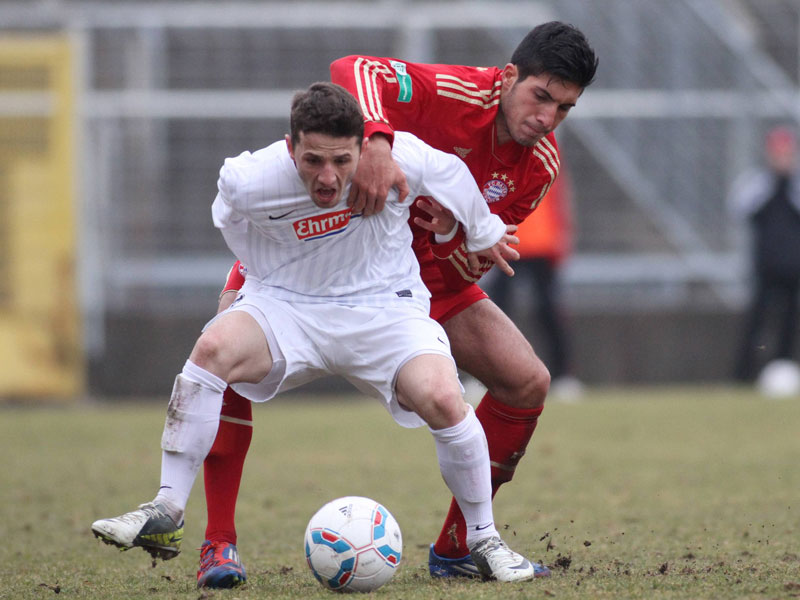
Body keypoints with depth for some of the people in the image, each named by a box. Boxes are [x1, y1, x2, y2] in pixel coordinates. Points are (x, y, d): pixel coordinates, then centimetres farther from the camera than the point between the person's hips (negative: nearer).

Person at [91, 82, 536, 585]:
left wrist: (484, 233, 21)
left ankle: (485, 540, -1)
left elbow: (452, 175, 4)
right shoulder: (246, 181, -19)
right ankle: (166, 514, -23)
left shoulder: (400, 159, -20)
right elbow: (232, 221, 7)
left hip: (384, 307, 0)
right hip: (286, 305, 0)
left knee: (442, 397, -26)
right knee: (214, 347, -30)